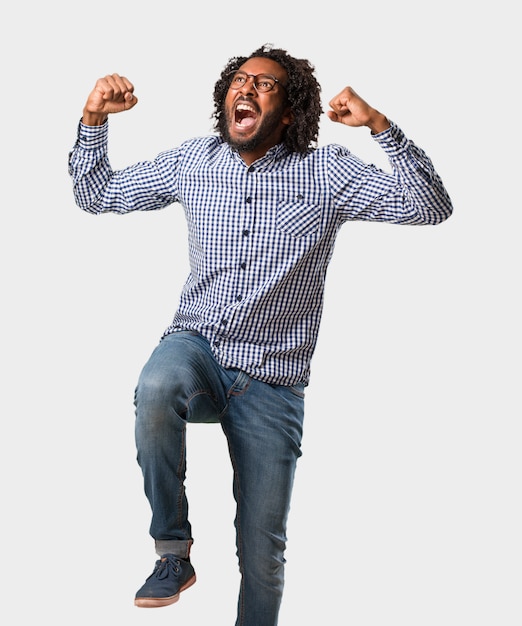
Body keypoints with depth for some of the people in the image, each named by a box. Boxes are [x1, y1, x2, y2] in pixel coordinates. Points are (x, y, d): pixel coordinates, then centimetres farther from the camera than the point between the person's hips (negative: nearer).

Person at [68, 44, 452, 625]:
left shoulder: (326, 172, -2)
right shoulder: (193, 160, 6)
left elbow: (431, 207, -10)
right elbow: (97, 195, 16)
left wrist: (379, 125, -21)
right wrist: (94, 120, 1)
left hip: (271, 382, -1)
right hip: (196, 345, 1)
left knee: (262, 551, 3)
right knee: (156, 388, -37)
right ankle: (172, 551, -19)